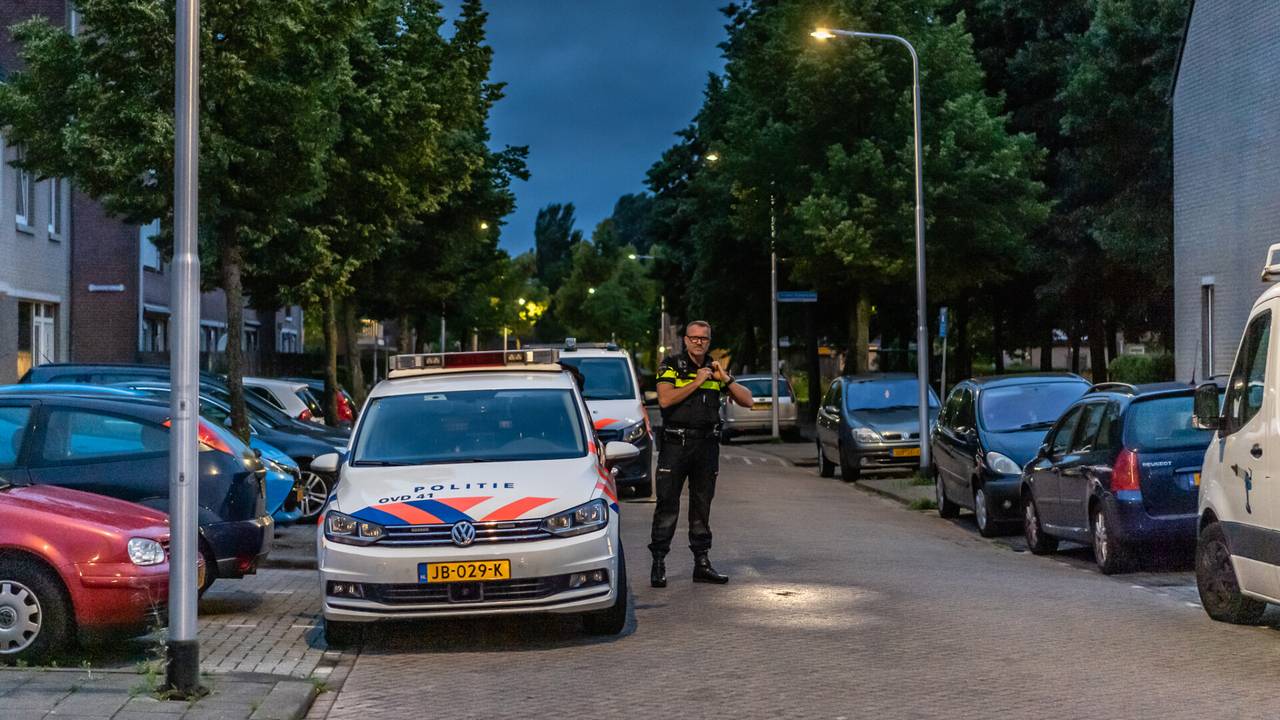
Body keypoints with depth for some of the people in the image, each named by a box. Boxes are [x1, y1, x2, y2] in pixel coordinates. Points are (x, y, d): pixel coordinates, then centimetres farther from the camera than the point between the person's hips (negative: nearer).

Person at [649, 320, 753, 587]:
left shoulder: (714, 369, 14)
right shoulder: (671, 365, 1)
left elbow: (747, 400, 10)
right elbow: (665, 399, -16)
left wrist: (725, 379, -4)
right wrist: (697, 382, -13)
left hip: (707, 445, 4)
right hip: (675, 443, -4)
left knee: (702, 506, 9)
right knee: (667, 505, -6)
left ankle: (702, 563, 14)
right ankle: (658, 564, -4)